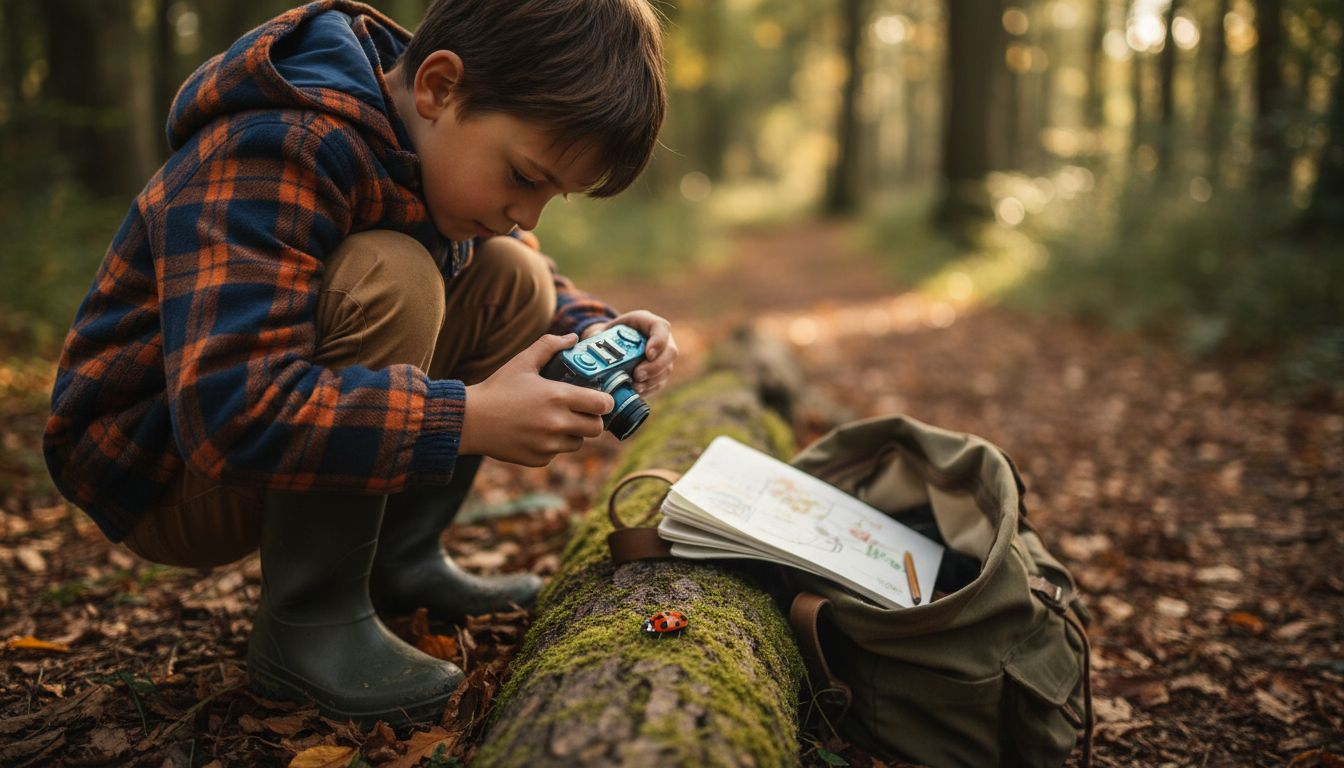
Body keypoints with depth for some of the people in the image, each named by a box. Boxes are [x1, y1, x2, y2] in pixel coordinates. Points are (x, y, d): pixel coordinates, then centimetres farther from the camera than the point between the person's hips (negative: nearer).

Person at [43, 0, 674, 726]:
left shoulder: (442, 143, -4)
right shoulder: (275, 152, -30)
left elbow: (535, 269, 10)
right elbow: (228, 410, -39)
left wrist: (594, 329, -12)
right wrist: (472, 418, -37)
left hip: (276, 443, 8)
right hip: (165, 468, -8)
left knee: (512, 281, -4)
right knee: (388, 279, -31)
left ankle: (400, 559, 3)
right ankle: (309, 622, -18)